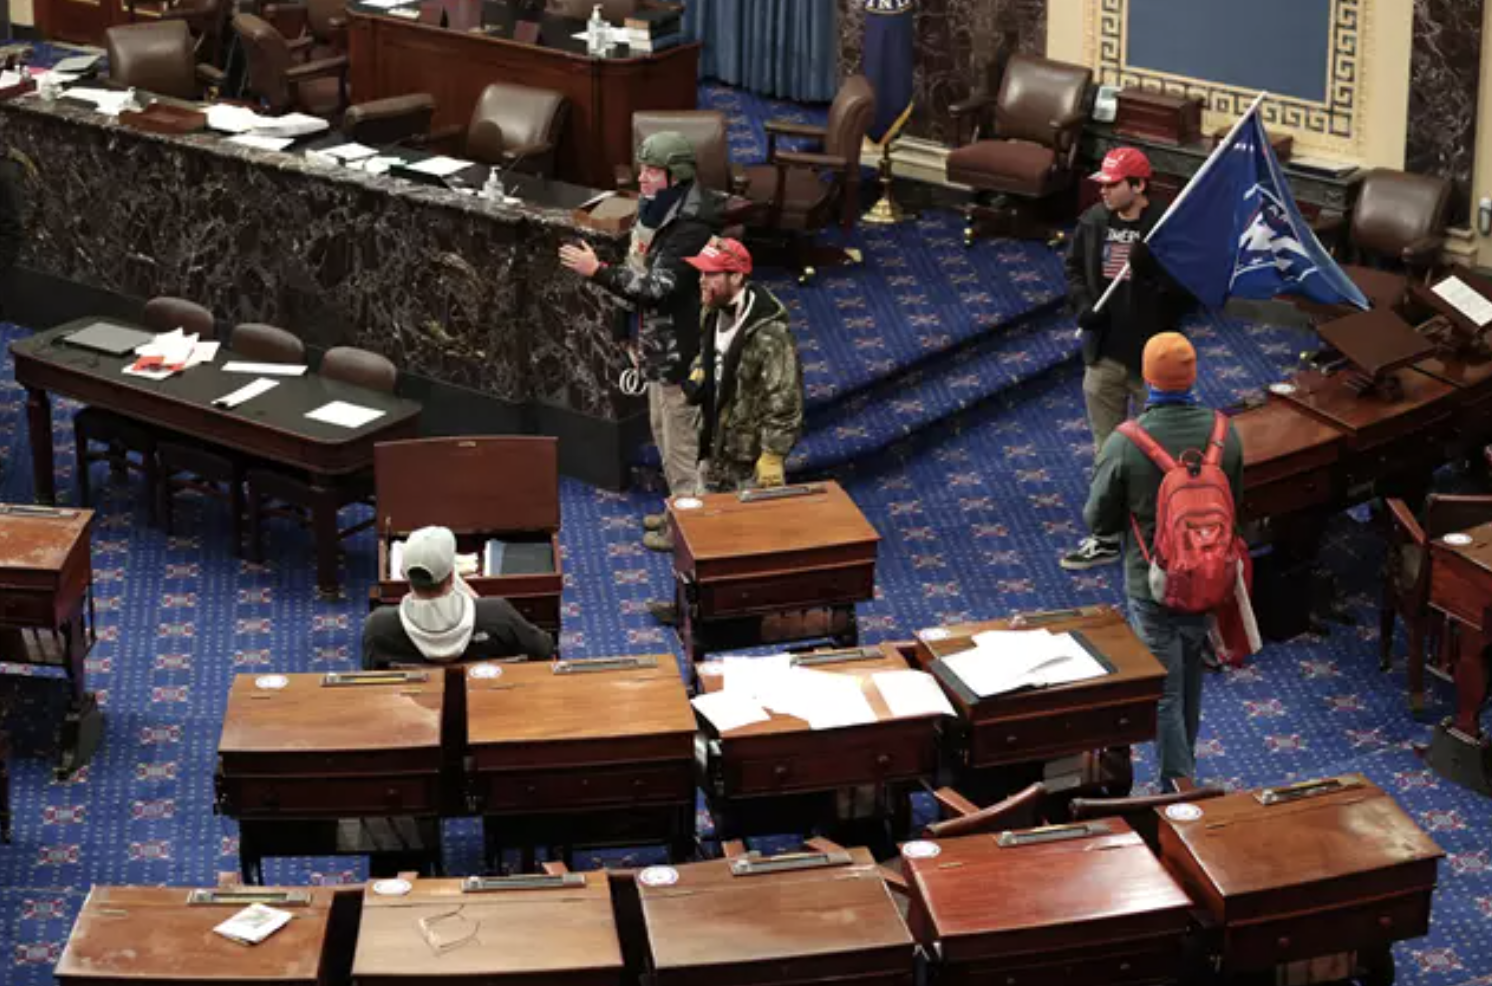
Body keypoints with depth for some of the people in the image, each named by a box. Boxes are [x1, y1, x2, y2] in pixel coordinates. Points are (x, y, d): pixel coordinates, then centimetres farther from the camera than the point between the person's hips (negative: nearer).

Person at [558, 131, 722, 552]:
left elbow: (659, 288, -31)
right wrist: (640, 340, 22)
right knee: (664, 431, 22)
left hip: (680, 352, -10)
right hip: (658, 347, 10)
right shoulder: (660, 213, 7)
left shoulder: (691, 228, -25)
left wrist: (598, 271, -32)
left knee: (681, 438, 2)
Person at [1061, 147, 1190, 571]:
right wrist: (1082, 305, -5)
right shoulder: (1093, 221, 0)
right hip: (1103, 356, 5)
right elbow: (1075, 268, 12)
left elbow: (1184, 285, -16)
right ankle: (1106, 538, 23)